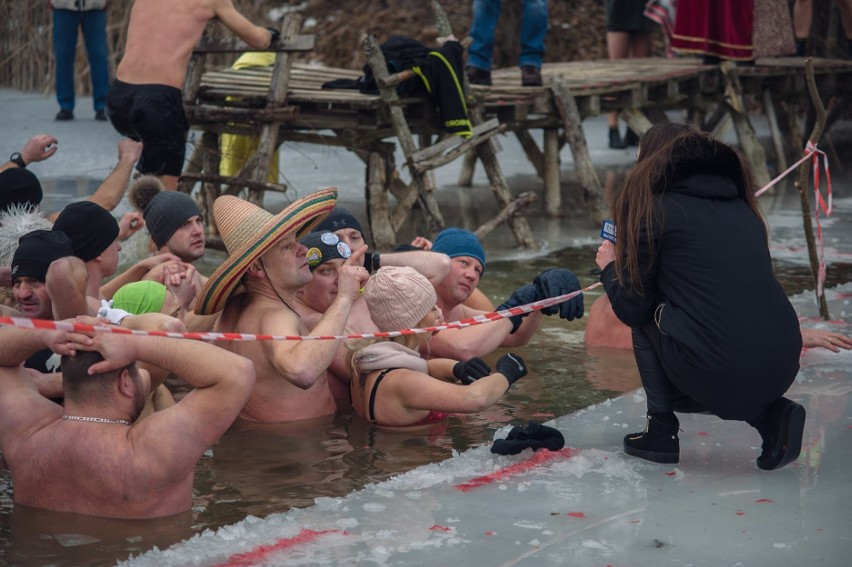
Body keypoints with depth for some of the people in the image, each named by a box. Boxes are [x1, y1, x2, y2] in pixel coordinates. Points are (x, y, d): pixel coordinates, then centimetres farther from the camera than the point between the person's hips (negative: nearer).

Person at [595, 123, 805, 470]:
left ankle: (661, 429, 16)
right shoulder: (739, 206, 19)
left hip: (718, 373, -6)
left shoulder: (656, 207, 2)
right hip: (783, 368, 6)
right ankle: (771, 414, 11)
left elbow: (633, 309, 5)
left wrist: (609, 267, 26)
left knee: (647, 317, 20)